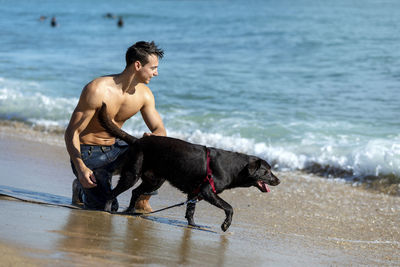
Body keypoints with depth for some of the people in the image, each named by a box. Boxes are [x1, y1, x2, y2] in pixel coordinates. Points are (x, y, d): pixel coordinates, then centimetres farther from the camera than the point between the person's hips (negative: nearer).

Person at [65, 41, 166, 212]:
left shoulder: (144, 94, -5)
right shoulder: (97, 90, -24)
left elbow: (160, 130, -1)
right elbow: (72, 132, -21)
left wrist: (152, 138, -28)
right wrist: (81, 168, -35)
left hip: (114, 149, 6)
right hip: (88, 153, -6)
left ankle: (142, 201, -1)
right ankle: (81, 189, 13)